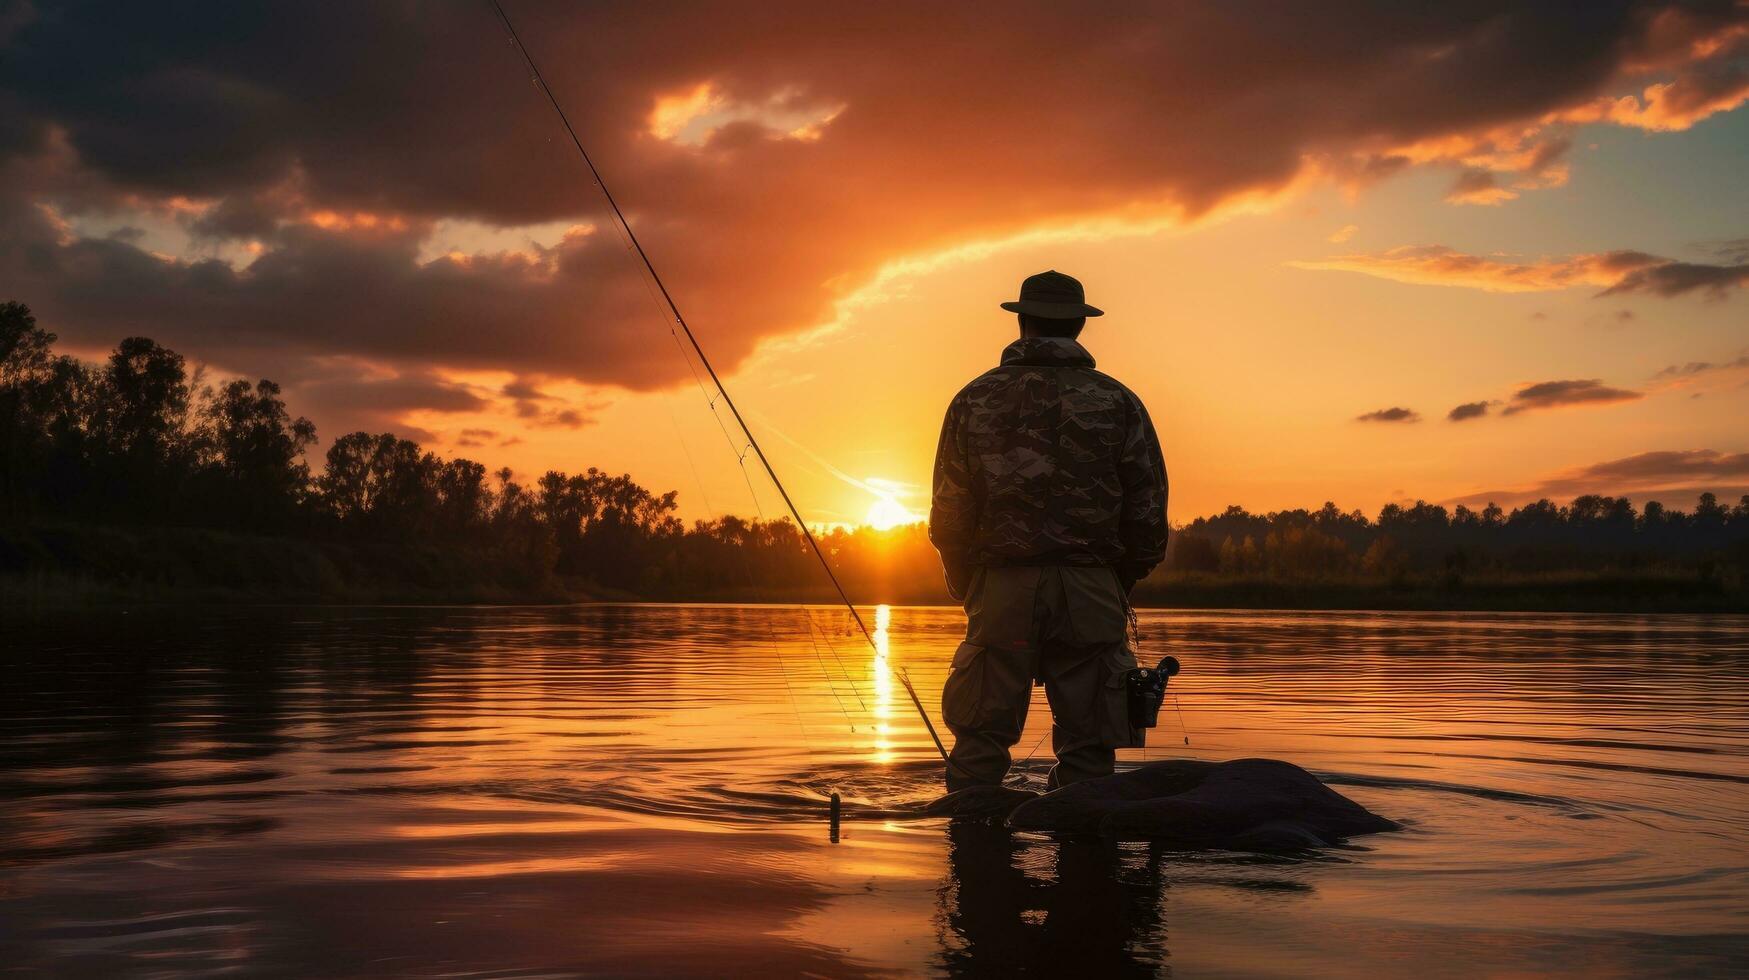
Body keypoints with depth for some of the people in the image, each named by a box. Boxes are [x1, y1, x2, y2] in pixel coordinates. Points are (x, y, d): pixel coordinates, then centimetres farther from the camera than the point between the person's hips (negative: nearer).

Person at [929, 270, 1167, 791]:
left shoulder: (974, 399, 4)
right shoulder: (1118, 402, 4)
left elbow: (948, 514, 3)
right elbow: (1148, 513, 3)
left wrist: (967, 590, 15)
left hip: (1001, 590, 0)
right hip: (1091, 597, 0)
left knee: (979, 745, 6)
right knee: (1087, 750, 5)